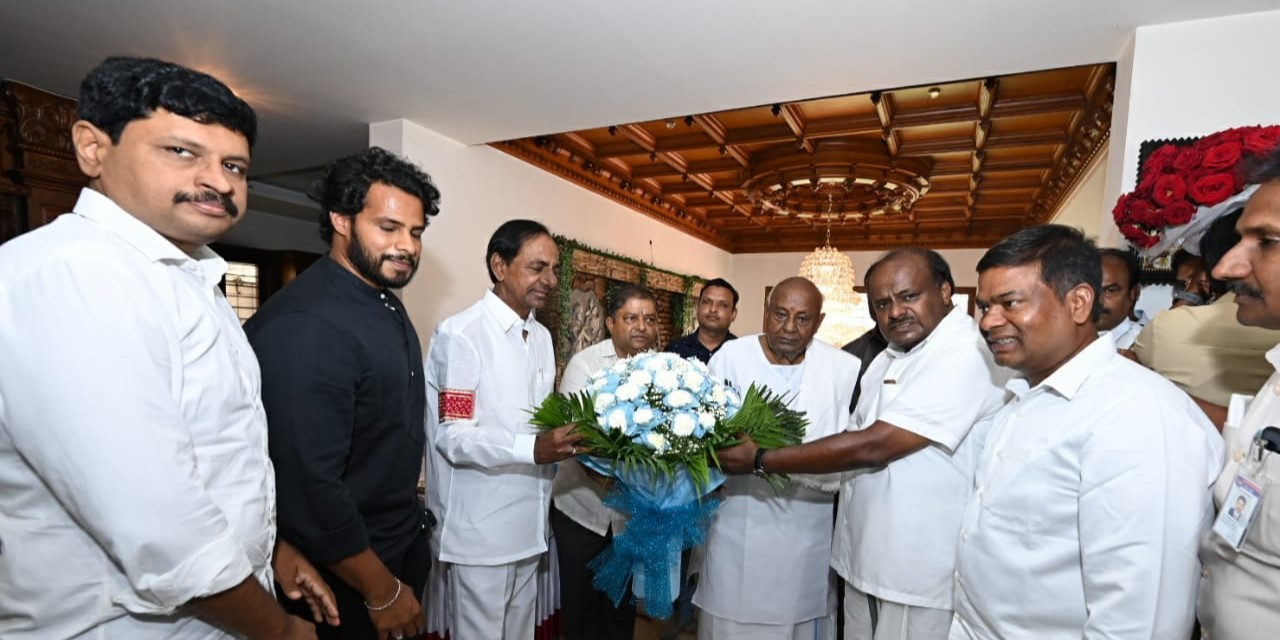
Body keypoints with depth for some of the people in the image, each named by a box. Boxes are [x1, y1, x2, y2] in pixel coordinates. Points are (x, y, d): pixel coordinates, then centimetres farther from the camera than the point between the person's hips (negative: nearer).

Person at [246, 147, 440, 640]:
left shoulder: (388, 306, 4)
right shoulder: (304, 325, -27)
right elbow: (308, 487, -28)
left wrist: (410, 521, 10)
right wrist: (382, 592, -17)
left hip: (406, 541, 8)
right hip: (345, 571, -8)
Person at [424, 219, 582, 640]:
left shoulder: (542, 336, 9)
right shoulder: (460, 334, -16)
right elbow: (453, 437, -19)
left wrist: (574, 439, -5)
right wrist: (533, 449, -32)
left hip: (528, 522, 7)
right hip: (480, 528, -7)